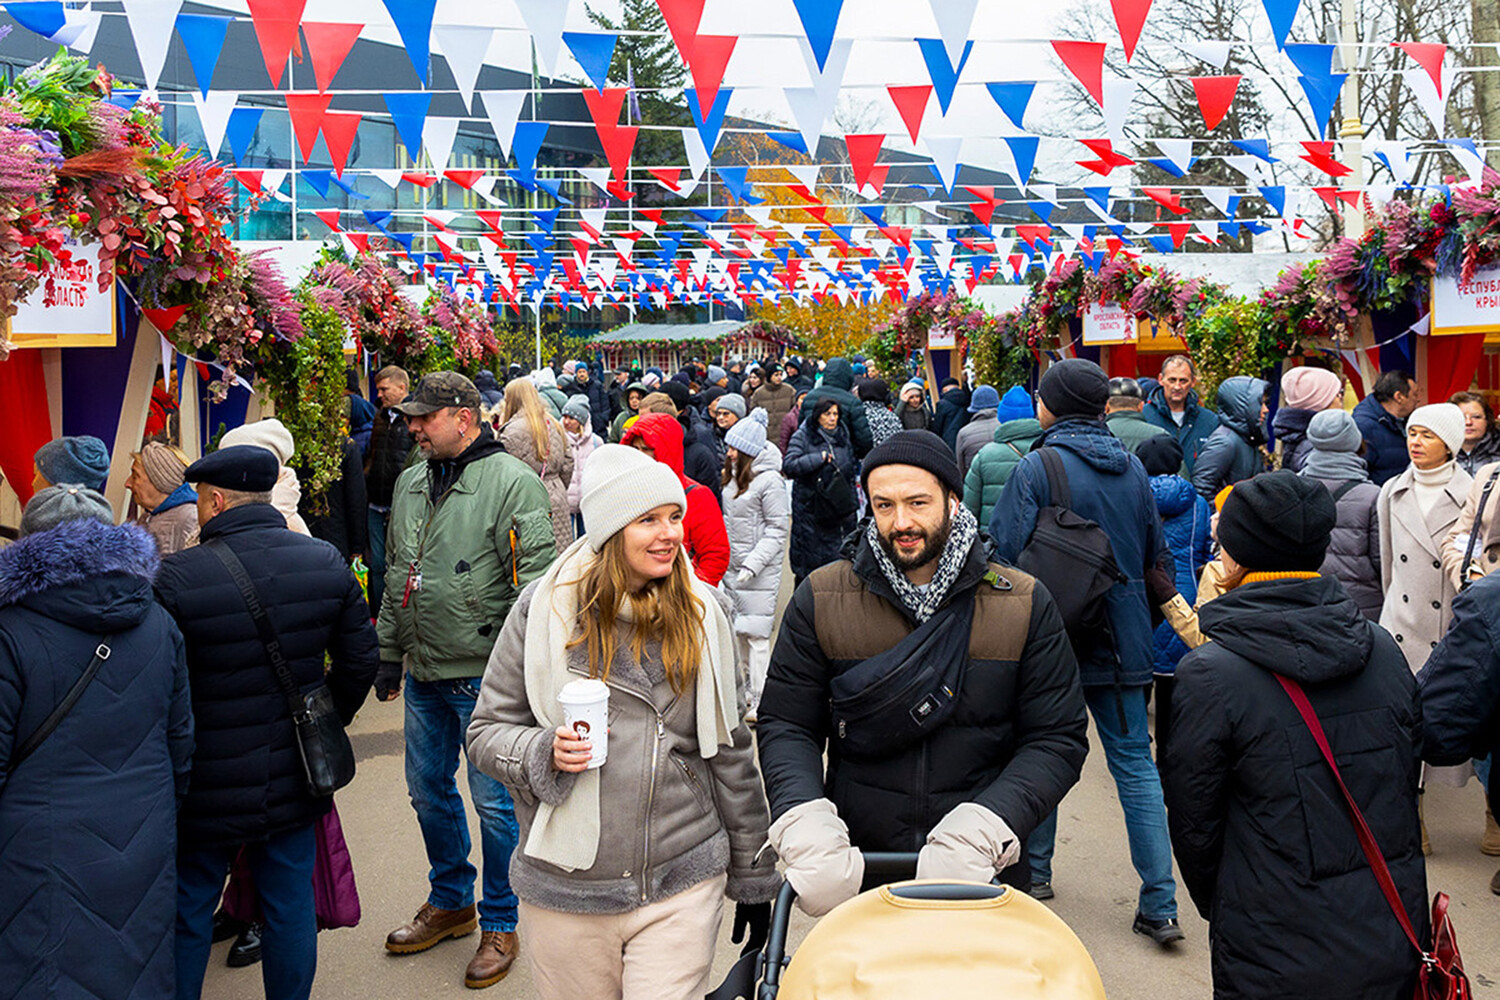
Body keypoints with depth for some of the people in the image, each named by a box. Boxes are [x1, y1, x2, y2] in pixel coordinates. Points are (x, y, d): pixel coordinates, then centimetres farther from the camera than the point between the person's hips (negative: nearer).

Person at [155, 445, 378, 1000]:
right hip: (295, 782, 3)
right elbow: (361, 660, 1)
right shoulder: (327, 562, -5)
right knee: (291, 907, 17)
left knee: (187, 913, 16)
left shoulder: (176, 577, -18)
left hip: (207, 788, -3)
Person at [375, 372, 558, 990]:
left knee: (494, 801, 2)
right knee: (428, 790, 18)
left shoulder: (511, 483, -13)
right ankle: (450, 902, 39)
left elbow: (536, 578, -16)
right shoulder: (410, 485, 11)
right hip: (424, 673, 7)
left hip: (485, 677, -7)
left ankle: (500, 925, 21)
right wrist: (388, 653, 18)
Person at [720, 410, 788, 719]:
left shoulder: (770, 481, -14)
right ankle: (742, 692, 29)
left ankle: (759, 702, 4)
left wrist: (752, 564, -18)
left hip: (760, 573, -8)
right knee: (736, 630, 15)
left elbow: (777, 529, -13)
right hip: (732, 567, 8)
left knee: (756, 634, -4)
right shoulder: (733, 476, 10)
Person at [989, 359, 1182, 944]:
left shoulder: (1036, 468, -13)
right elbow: (1155, 556, 12)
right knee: (1135, 762, 7)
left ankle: (1035, 872, 26)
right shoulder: (1132, 468, 4)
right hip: (1122, 640, 4)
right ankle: (1160, 905, 7)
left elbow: (1004, 555, -15)